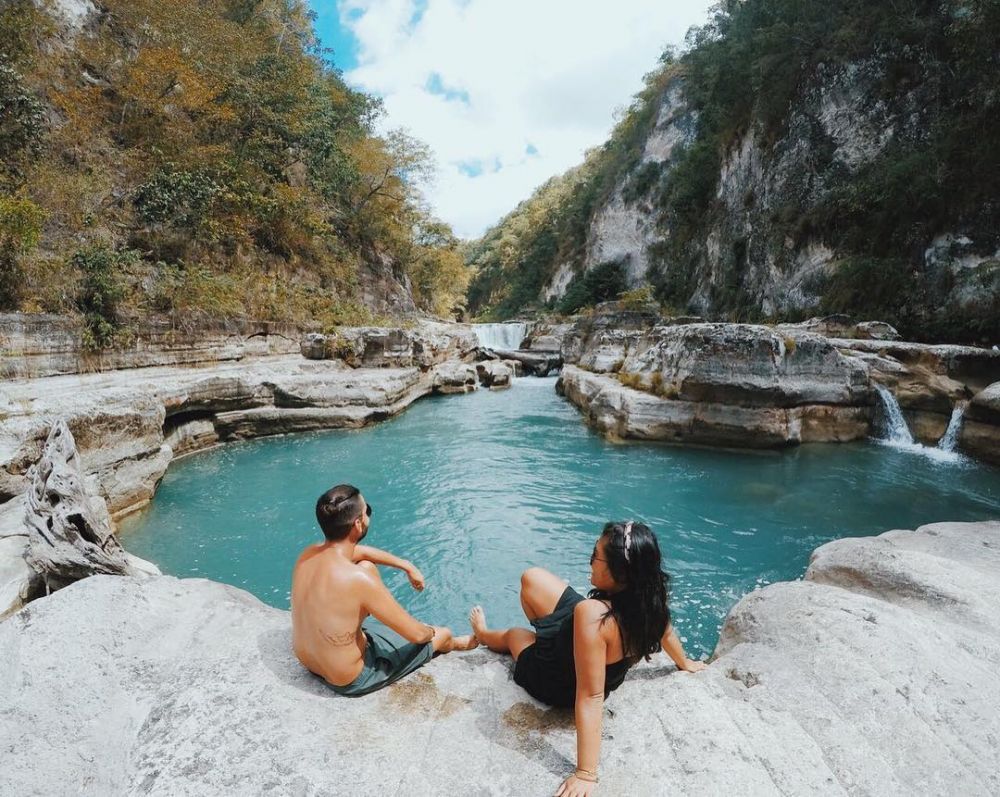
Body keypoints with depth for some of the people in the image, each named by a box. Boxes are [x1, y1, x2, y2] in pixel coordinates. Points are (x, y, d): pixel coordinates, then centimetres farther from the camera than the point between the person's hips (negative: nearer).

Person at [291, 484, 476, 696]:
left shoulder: (308, 554, -13)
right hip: (351, 681, -6)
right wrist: (431, 632, -1)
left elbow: (362, 552, 10)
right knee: (442, 634, 13)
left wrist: (407, 566, 11)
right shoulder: (359, 579, -36)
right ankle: (452, 644, 50)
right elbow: (417, 634, -24)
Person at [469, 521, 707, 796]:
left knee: (515, 634, 26)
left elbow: (591, 697, -41)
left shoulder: (593, 614, -47)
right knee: (532, 577, 15)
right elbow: (666, 632, -1)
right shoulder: (650, 596, -24)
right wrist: (685, 663, 21)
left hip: (556, 684, -5)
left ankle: (484, 634, 63)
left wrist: (586, 775, -31)